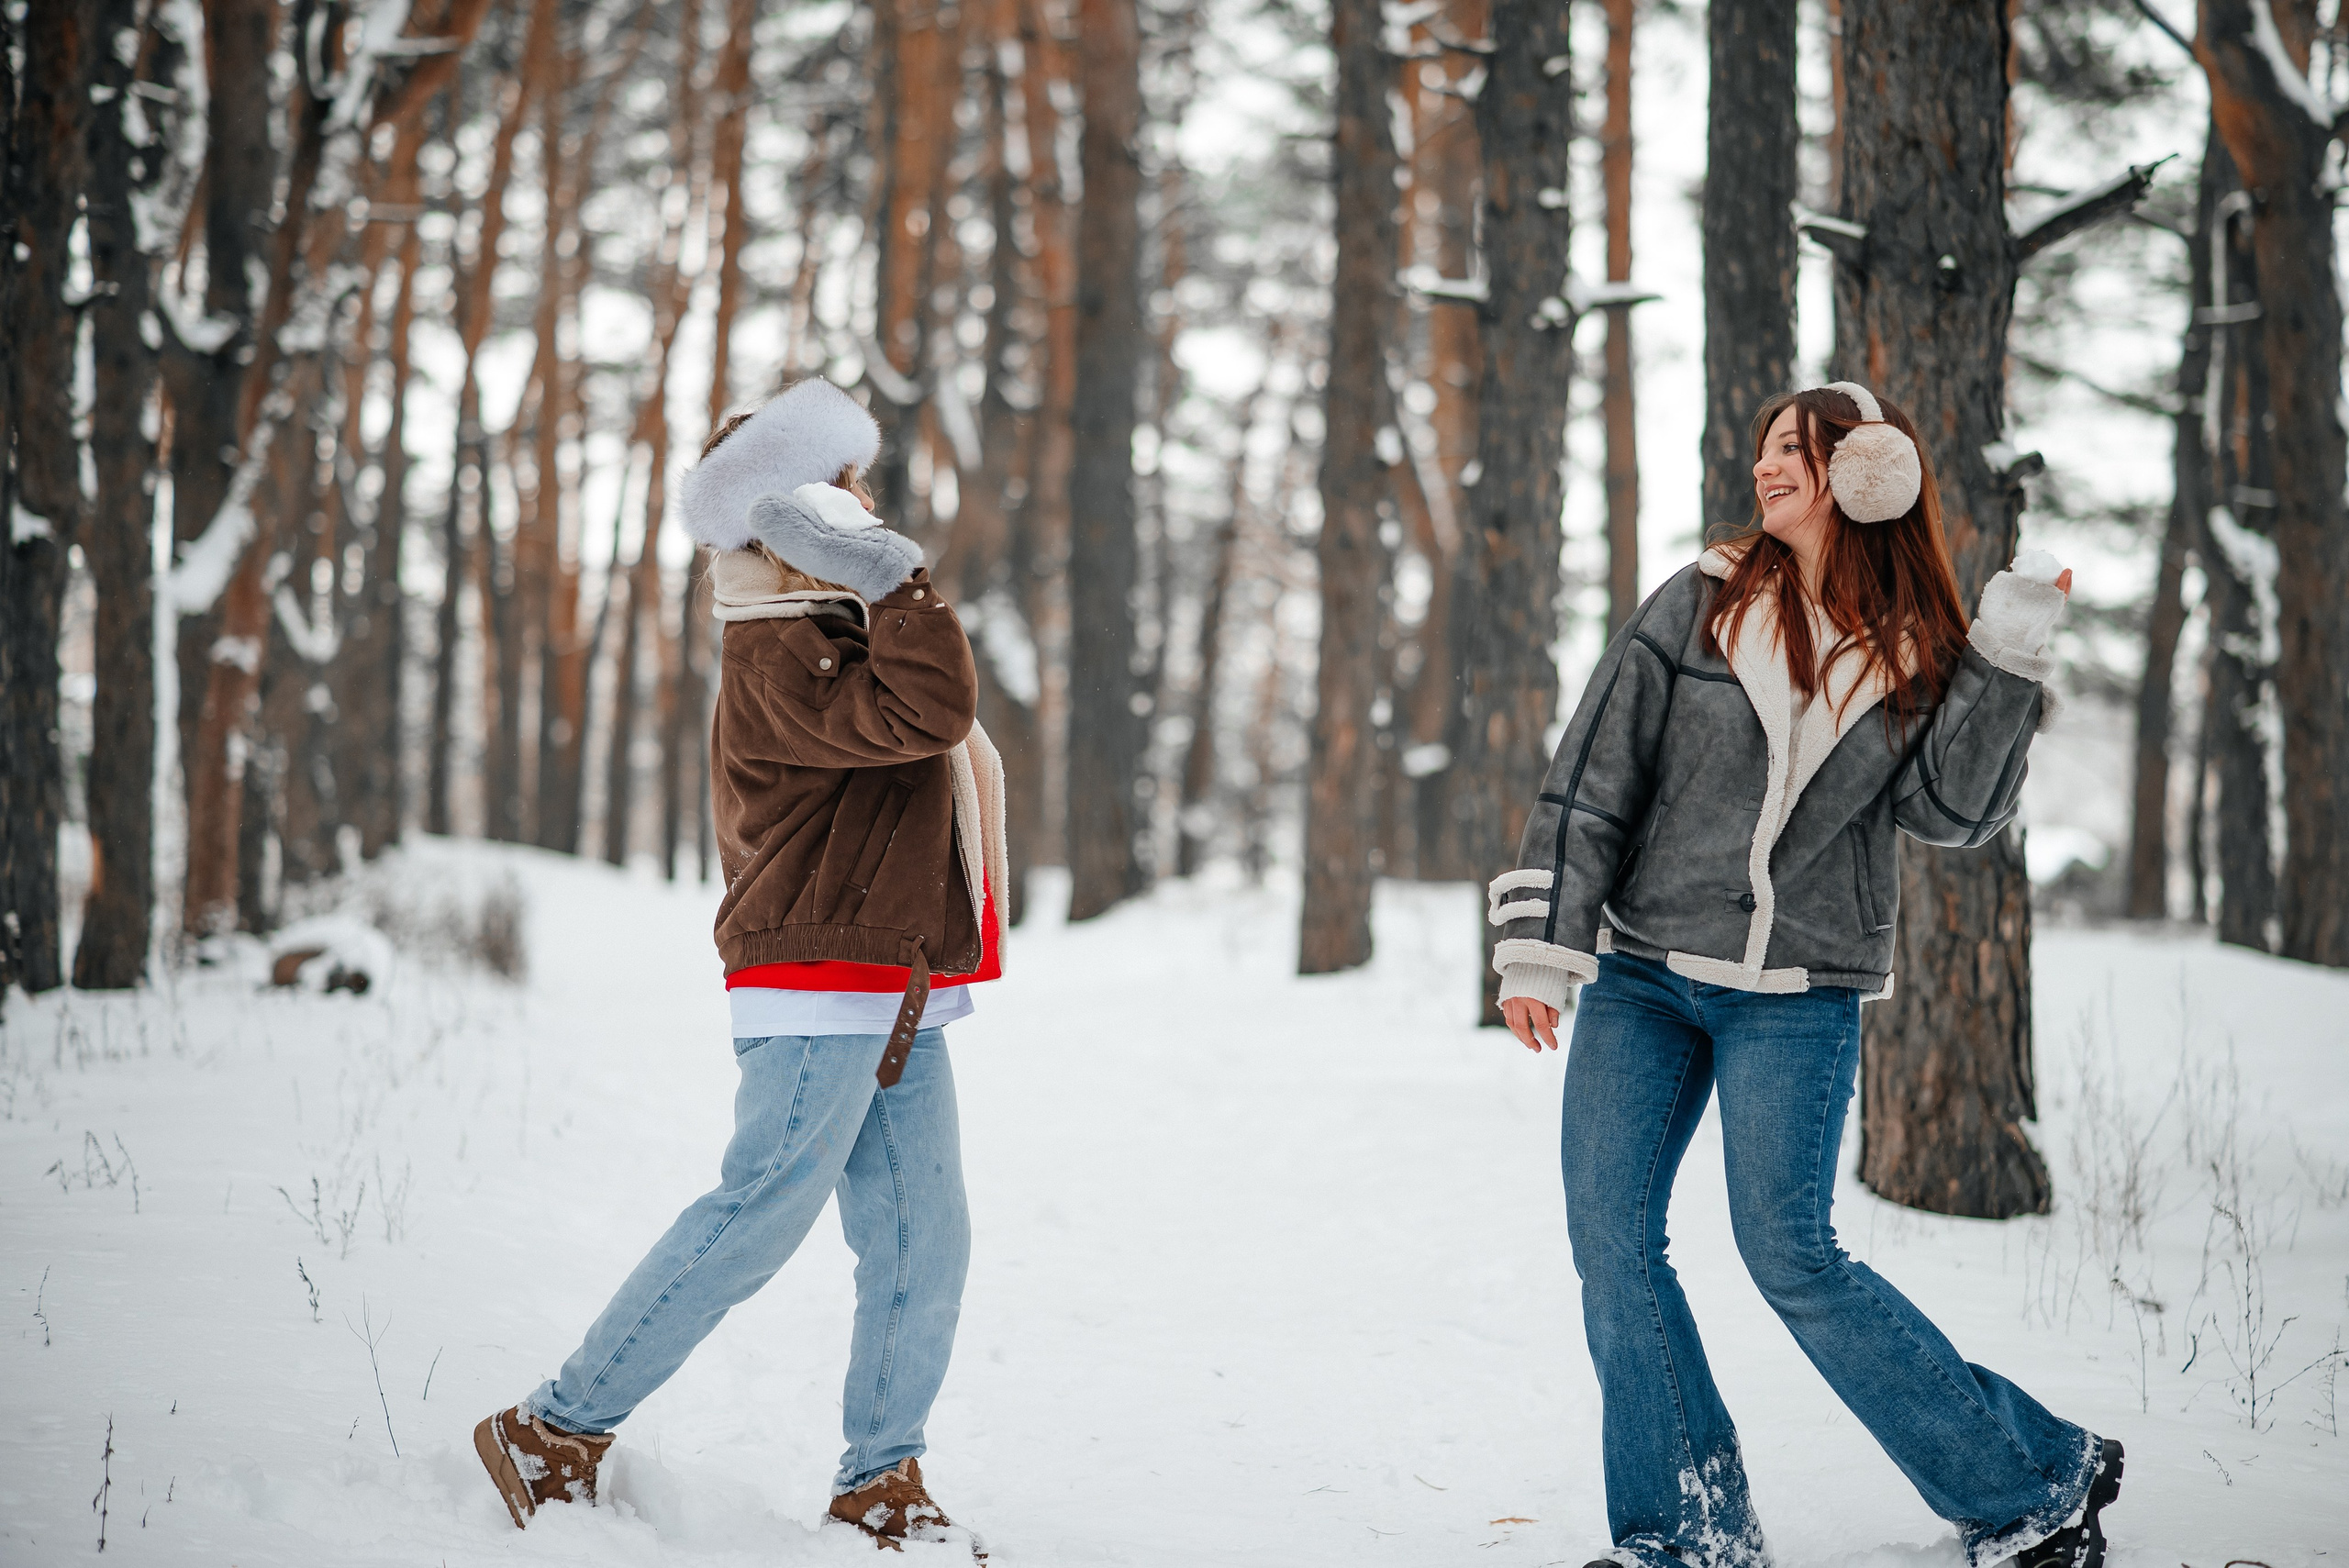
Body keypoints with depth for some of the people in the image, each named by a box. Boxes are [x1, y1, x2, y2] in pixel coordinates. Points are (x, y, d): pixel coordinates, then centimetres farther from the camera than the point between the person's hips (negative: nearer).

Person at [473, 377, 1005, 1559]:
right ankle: (555, 1430, -1)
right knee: (759, 1215, -11)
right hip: (819, 985, -10)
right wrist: (897, 576, -23)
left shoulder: (832, 628, 18)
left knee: (922, 1238, 6)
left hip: (897, 997, 10)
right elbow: (928, 712, -27)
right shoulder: (778, 661, -15)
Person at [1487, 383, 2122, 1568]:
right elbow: (1592, 777, 1)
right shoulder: (1700, 605, 1)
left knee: (1790, 1254, -8)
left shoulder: (1917, 657, 3)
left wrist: (2008, 661, -14)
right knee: (1610, 1240, -2)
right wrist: (1541, 942, -5)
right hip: (1641, 977, 3)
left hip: (1798, 994, -2)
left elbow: (1953, 811, -8)